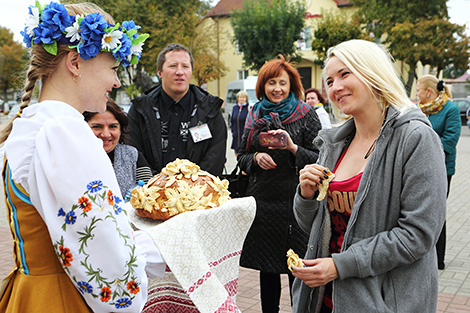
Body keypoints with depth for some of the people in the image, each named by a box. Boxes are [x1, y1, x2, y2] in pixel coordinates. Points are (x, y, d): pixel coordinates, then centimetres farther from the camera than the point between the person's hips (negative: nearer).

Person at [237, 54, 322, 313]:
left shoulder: (305, 114, 0)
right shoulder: (255, 115, 12)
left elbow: (319, 158, -4)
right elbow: (241, 158, 15)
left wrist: (293, 147, -19)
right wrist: (256, 157, -6)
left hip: (296, 202, -4)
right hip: (262, 201, 4)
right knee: (267, 267, 12)